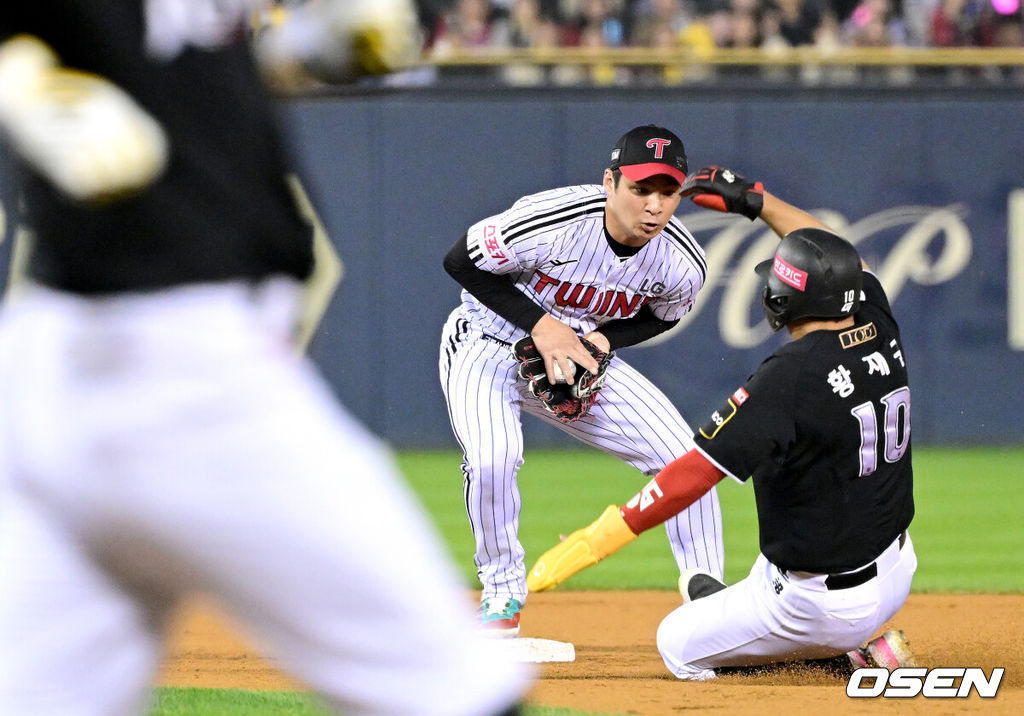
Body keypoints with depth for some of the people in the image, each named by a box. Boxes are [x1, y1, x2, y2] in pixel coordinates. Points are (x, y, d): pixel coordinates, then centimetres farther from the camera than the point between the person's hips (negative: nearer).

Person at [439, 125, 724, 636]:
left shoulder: (681, 265, -19)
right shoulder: (551, 223, -34)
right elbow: (460, 261, -19)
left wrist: (604, 338, -17)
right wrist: (540, 325, -26)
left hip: (584, 351, 4)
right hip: (489, 345, -4)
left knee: (684, 457, -7)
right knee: (492, 457, -31)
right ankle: (502, 595, -7)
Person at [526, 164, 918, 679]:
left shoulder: (791, 376, -26)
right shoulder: (880, 331, -5)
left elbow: (692, 476, -28)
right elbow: (838, 261, 19)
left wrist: (596, 540, -26)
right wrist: (755, 201, 24)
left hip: (828, 605, -8)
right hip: (895, 574, 8)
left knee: (678, 647, 14)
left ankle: (849, 655, 0)